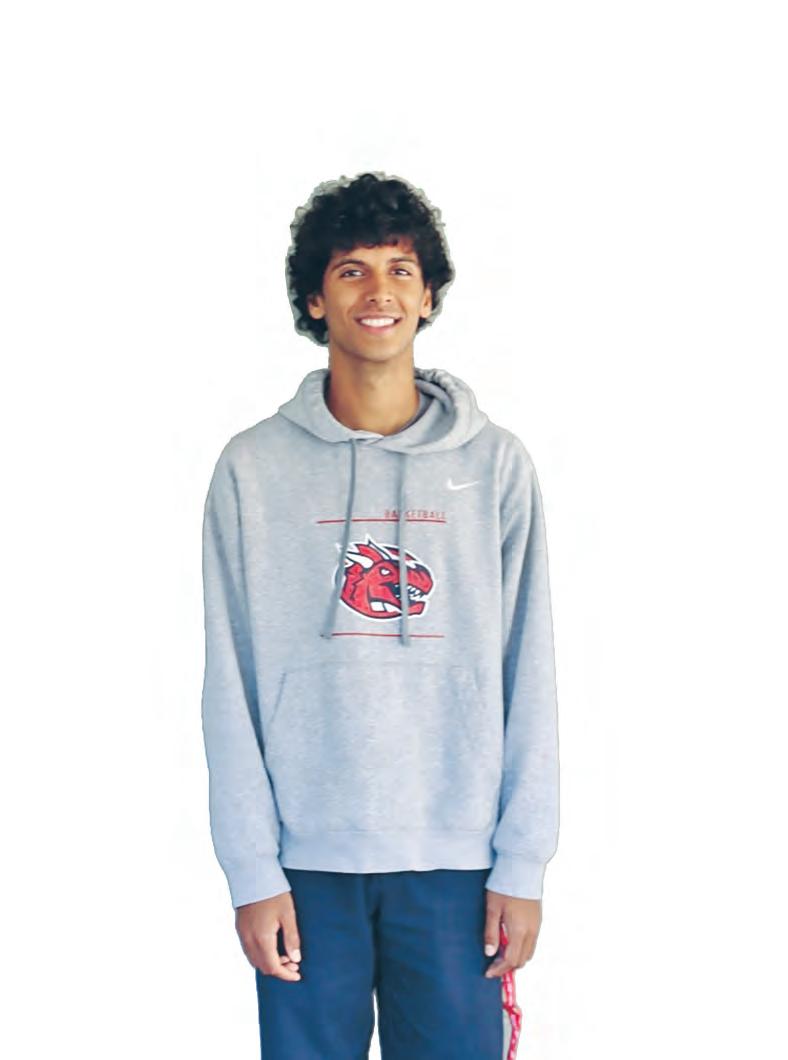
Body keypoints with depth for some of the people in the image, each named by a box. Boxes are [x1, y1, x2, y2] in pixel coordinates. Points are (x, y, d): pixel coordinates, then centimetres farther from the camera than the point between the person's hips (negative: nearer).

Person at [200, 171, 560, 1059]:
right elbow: (231, 688, 0)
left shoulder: (494, 463, 3)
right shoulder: (254, 468, 1)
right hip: (305, 859, 0)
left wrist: (522, 862, -2)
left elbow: (527, 676, 2)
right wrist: (251, 871, -5)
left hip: (455, 860, 1)